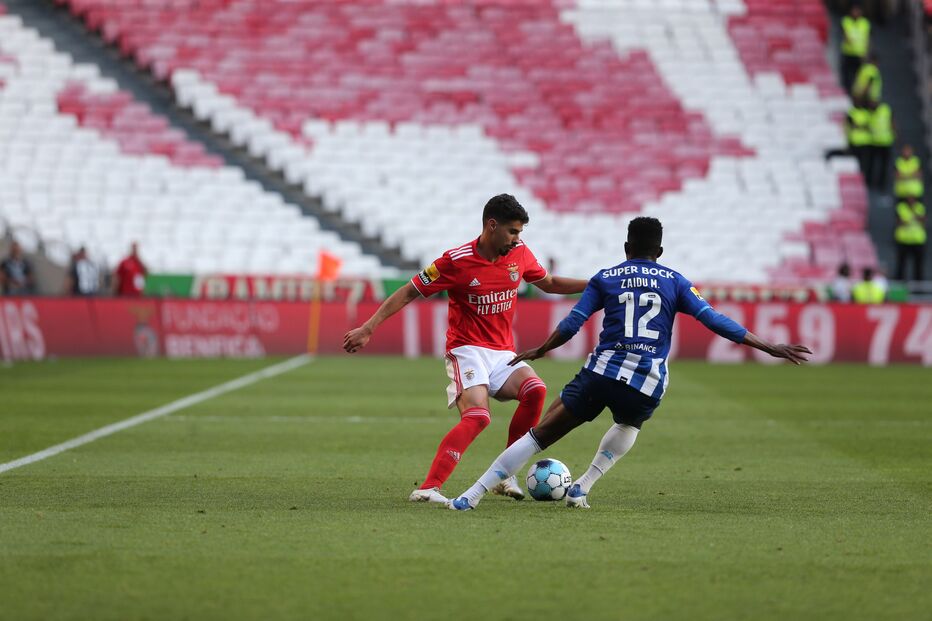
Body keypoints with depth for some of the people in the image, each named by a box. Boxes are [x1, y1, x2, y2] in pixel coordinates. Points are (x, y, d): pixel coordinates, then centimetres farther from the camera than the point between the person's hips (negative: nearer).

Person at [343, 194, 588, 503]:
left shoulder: (519, 253, 4)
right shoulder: (456, 261, -12)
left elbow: (549, 283, 24)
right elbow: (409, 292, -6)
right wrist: (368, 328, -11)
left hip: (503, 353, 6)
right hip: (467, 350, -5)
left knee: (535, 389, -24)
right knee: (477, 416, -29)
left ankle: (505, 477, -13)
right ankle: (427, 488, -32)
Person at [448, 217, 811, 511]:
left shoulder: (604, 280, 12)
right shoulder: (674, 282, 12)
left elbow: (571, 325, 6)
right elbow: (714, 321, 5)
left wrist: (538, 352, 22)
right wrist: (771, 348, 8)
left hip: (601, 373, -1)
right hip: (648, 385, 1)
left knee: (540, 435, 4)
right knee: (629, 426, 36)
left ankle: (471, 497, -3)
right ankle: (582, 488, 22)